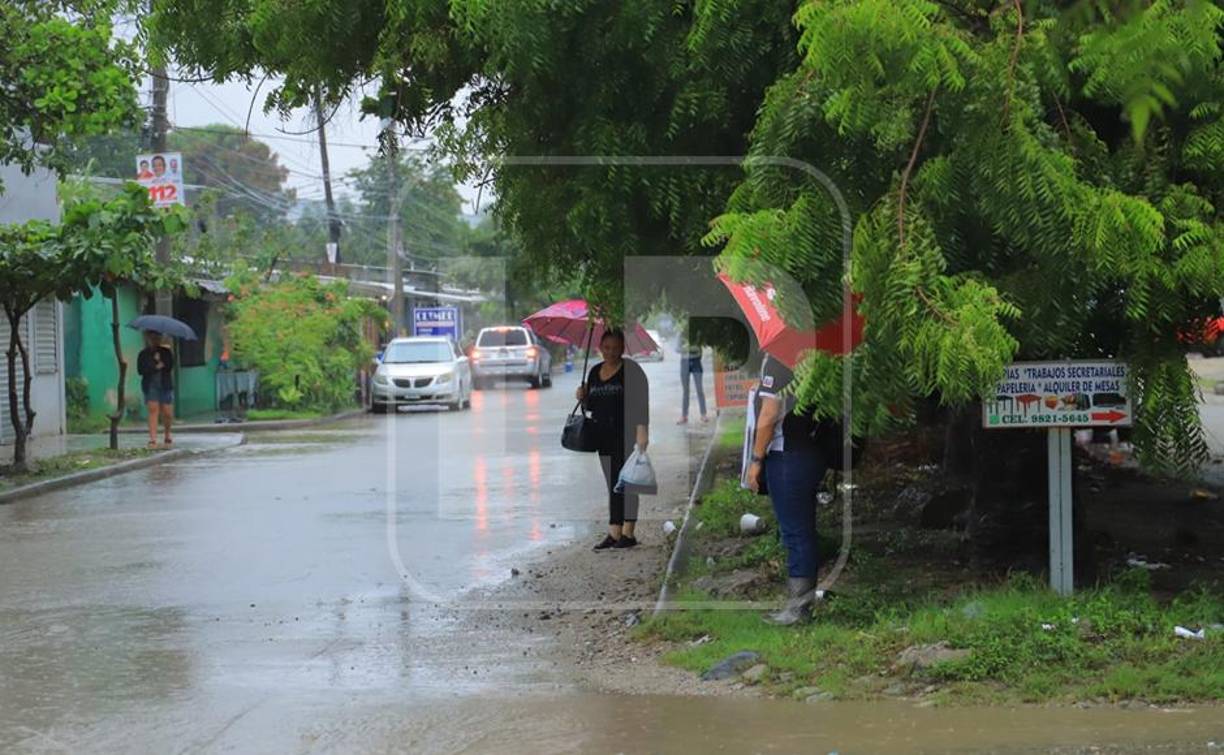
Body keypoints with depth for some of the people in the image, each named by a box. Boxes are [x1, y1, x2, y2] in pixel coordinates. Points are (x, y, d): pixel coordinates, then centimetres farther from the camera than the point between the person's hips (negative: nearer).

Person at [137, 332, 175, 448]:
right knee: (153, 410, -15)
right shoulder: (143, 354, 7)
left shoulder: (166, 352, 8)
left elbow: (169, 366, -5)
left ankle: (167, 435, 27)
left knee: (167, 413, 0)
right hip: (150, 386, -1)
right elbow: (140, 370, -6)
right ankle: (153, 439, -20)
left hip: (165, 386, 1)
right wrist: (156, 366, -11)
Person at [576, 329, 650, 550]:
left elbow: (641, 401, -11)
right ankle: (614, 533, 6)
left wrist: (642, 430, -19)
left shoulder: (631, 370, -5)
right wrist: (583, 398, 2)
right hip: (603, 436, 7)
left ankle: (627, 533, -5)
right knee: (612, 484, 6)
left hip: (625, 434, -7)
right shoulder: (595, 372, 15)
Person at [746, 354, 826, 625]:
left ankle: (798, 605, 0)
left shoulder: (778, 357, -15)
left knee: (795, 532, -4)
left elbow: (769, 414, -17)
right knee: (805, 530, 13)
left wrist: (756, 459, -10)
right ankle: (806, 598, 20)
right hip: (812, 453, 8)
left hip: (786, 457, -8)